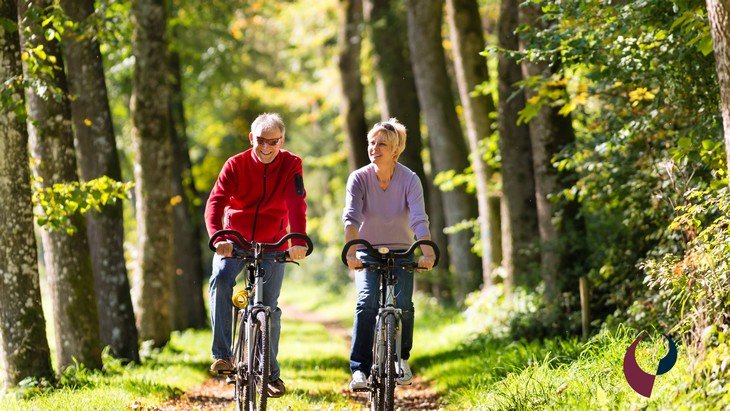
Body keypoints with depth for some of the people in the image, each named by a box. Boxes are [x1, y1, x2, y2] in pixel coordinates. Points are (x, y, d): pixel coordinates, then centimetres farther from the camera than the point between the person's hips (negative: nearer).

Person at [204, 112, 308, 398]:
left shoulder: (291, 165, -9)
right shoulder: (236, 165, -11)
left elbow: (296, 203, -23)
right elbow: (216, 202, -22)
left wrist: (299, 242, -39)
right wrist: (217, 237, -42)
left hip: (272, 244, 1)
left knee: (269, 307, -3)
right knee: (220, 278, -29)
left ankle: (271, 372, 14)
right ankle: (221, 355, -28)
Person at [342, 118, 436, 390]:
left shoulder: (410, 180, -15)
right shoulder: (359, 178, -14)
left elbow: (419, 220, -27)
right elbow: (351, 217, -27)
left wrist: (427, 253, -44)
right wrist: (351, 252, -43)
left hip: (401, 252, 0)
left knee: (403, 303, -17)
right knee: (367, 301, -23)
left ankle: (401, 358, 9)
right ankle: (359, 369, -21)